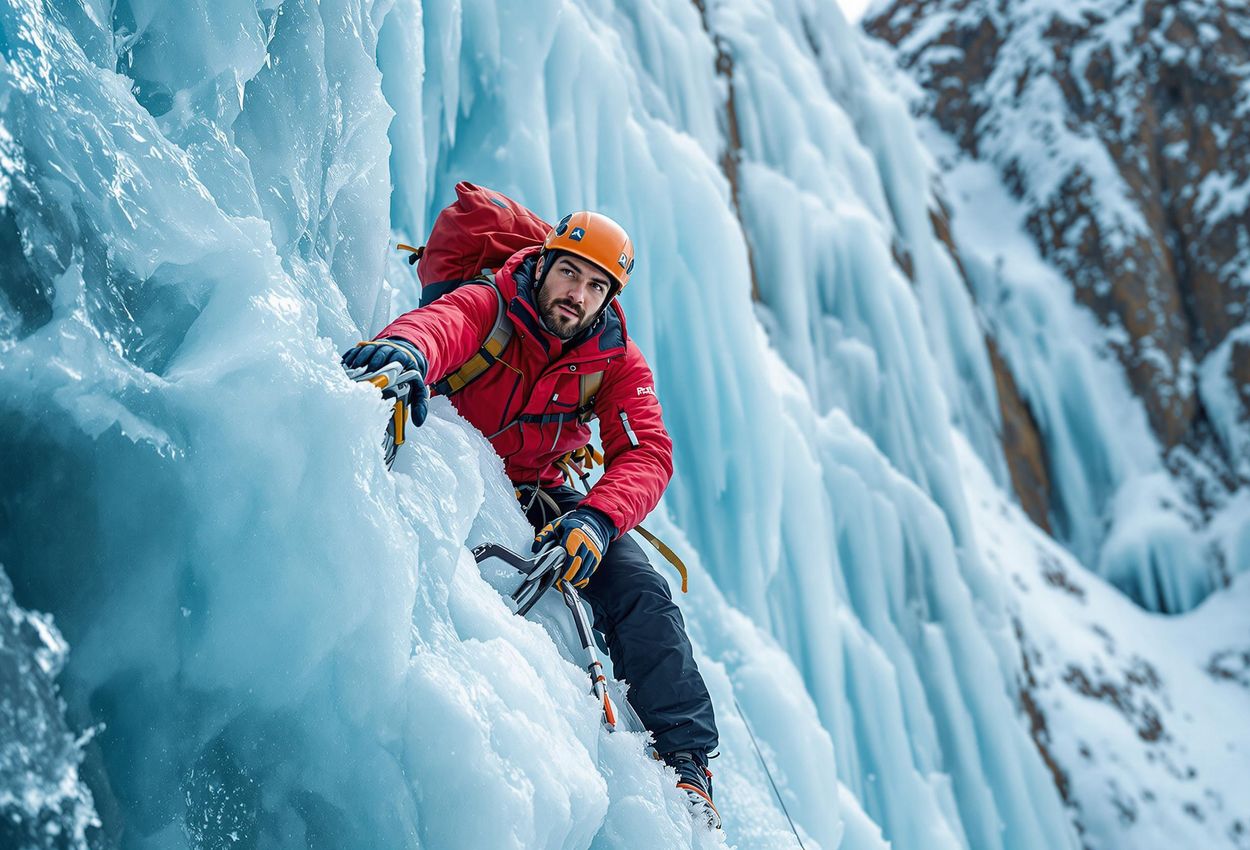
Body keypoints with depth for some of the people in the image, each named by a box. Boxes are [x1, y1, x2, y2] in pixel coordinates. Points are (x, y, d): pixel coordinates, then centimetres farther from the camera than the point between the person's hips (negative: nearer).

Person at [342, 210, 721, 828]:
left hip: (539, 497, 1)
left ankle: (685, 759, -11)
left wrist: (597, 517, -42)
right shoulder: (486, 308, -15)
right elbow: (441, 324, -40)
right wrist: (408, 346, -67)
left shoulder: (617, 361, -6)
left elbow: (645, 453, -19)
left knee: (640, 590, -17)